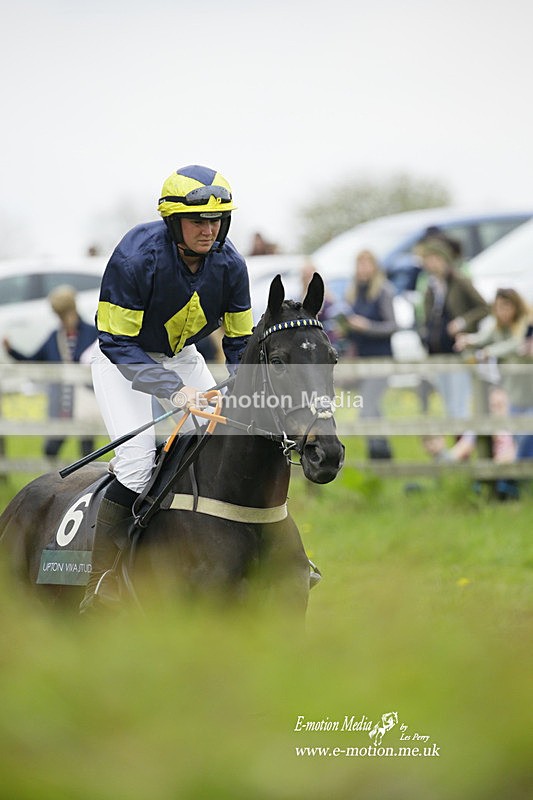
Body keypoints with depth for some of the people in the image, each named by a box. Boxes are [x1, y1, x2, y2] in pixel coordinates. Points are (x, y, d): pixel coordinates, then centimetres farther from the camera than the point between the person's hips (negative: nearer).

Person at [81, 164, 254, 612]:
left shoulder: (229, 265, -16)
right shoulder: (135, 258, -32)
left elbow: (240, 342, -3)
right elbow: (117, 343, -28)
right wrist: (173, 390, -37)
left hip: (182, 356, 5)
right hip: (123, 358, -5)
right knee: (138, 457, -22)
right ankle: (102, 581, -16)